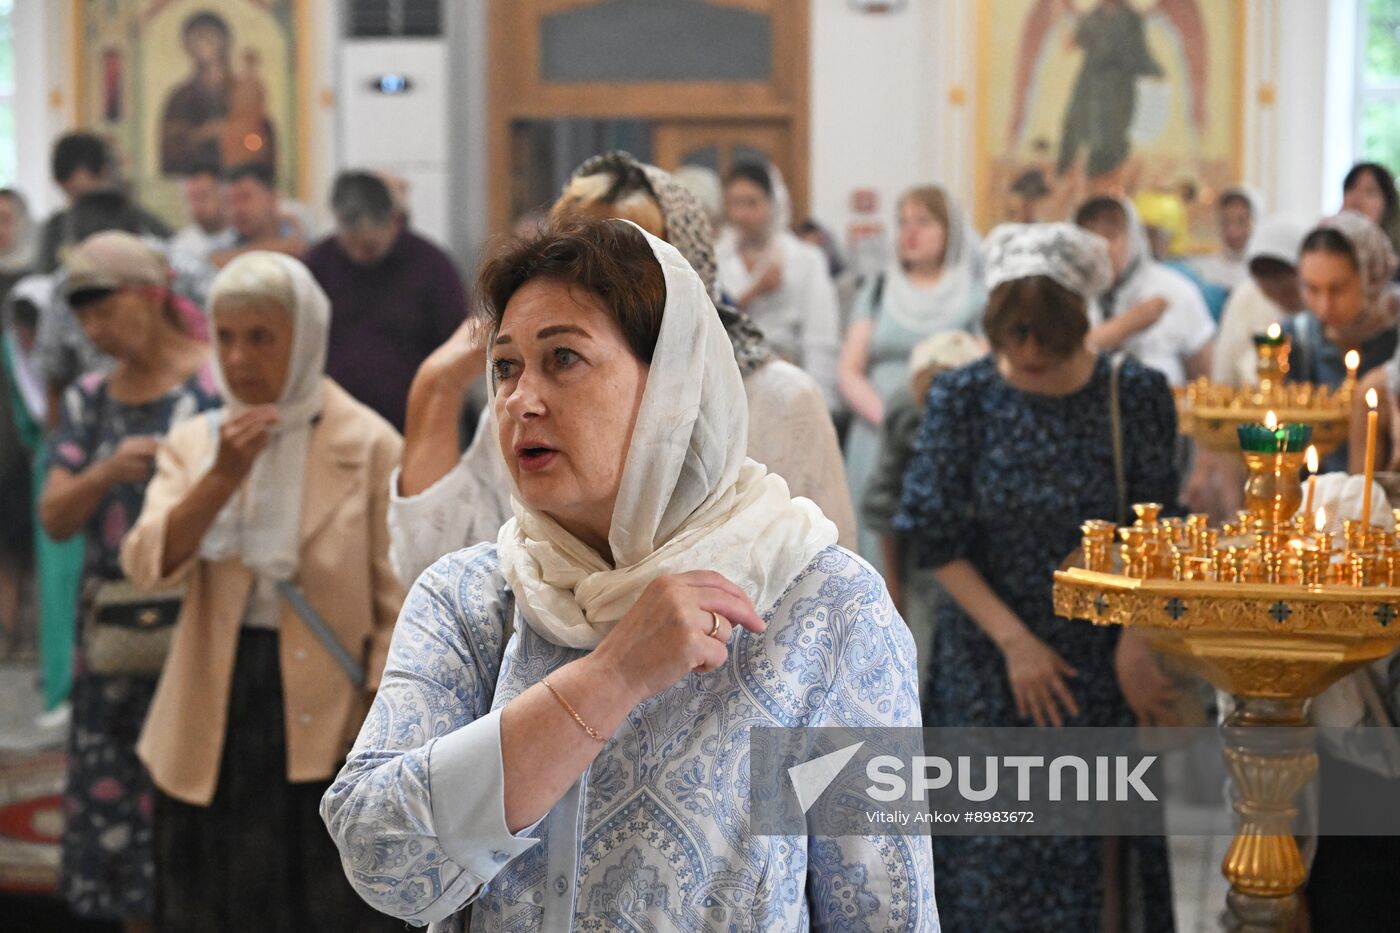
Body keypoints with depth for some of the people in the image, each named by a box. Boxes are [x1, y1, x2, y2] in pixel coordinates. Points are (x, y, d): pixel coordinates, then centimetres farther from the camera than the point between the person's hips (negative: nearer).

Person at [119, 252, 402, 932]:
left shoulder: (368, 447, -4)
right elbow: (147, 566, -7)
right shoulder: (193, 444, 7)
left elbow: (397, 603, -4)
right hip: (212, 724, 4)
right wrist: (223, 476, -18)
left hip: (324, 726, -3)